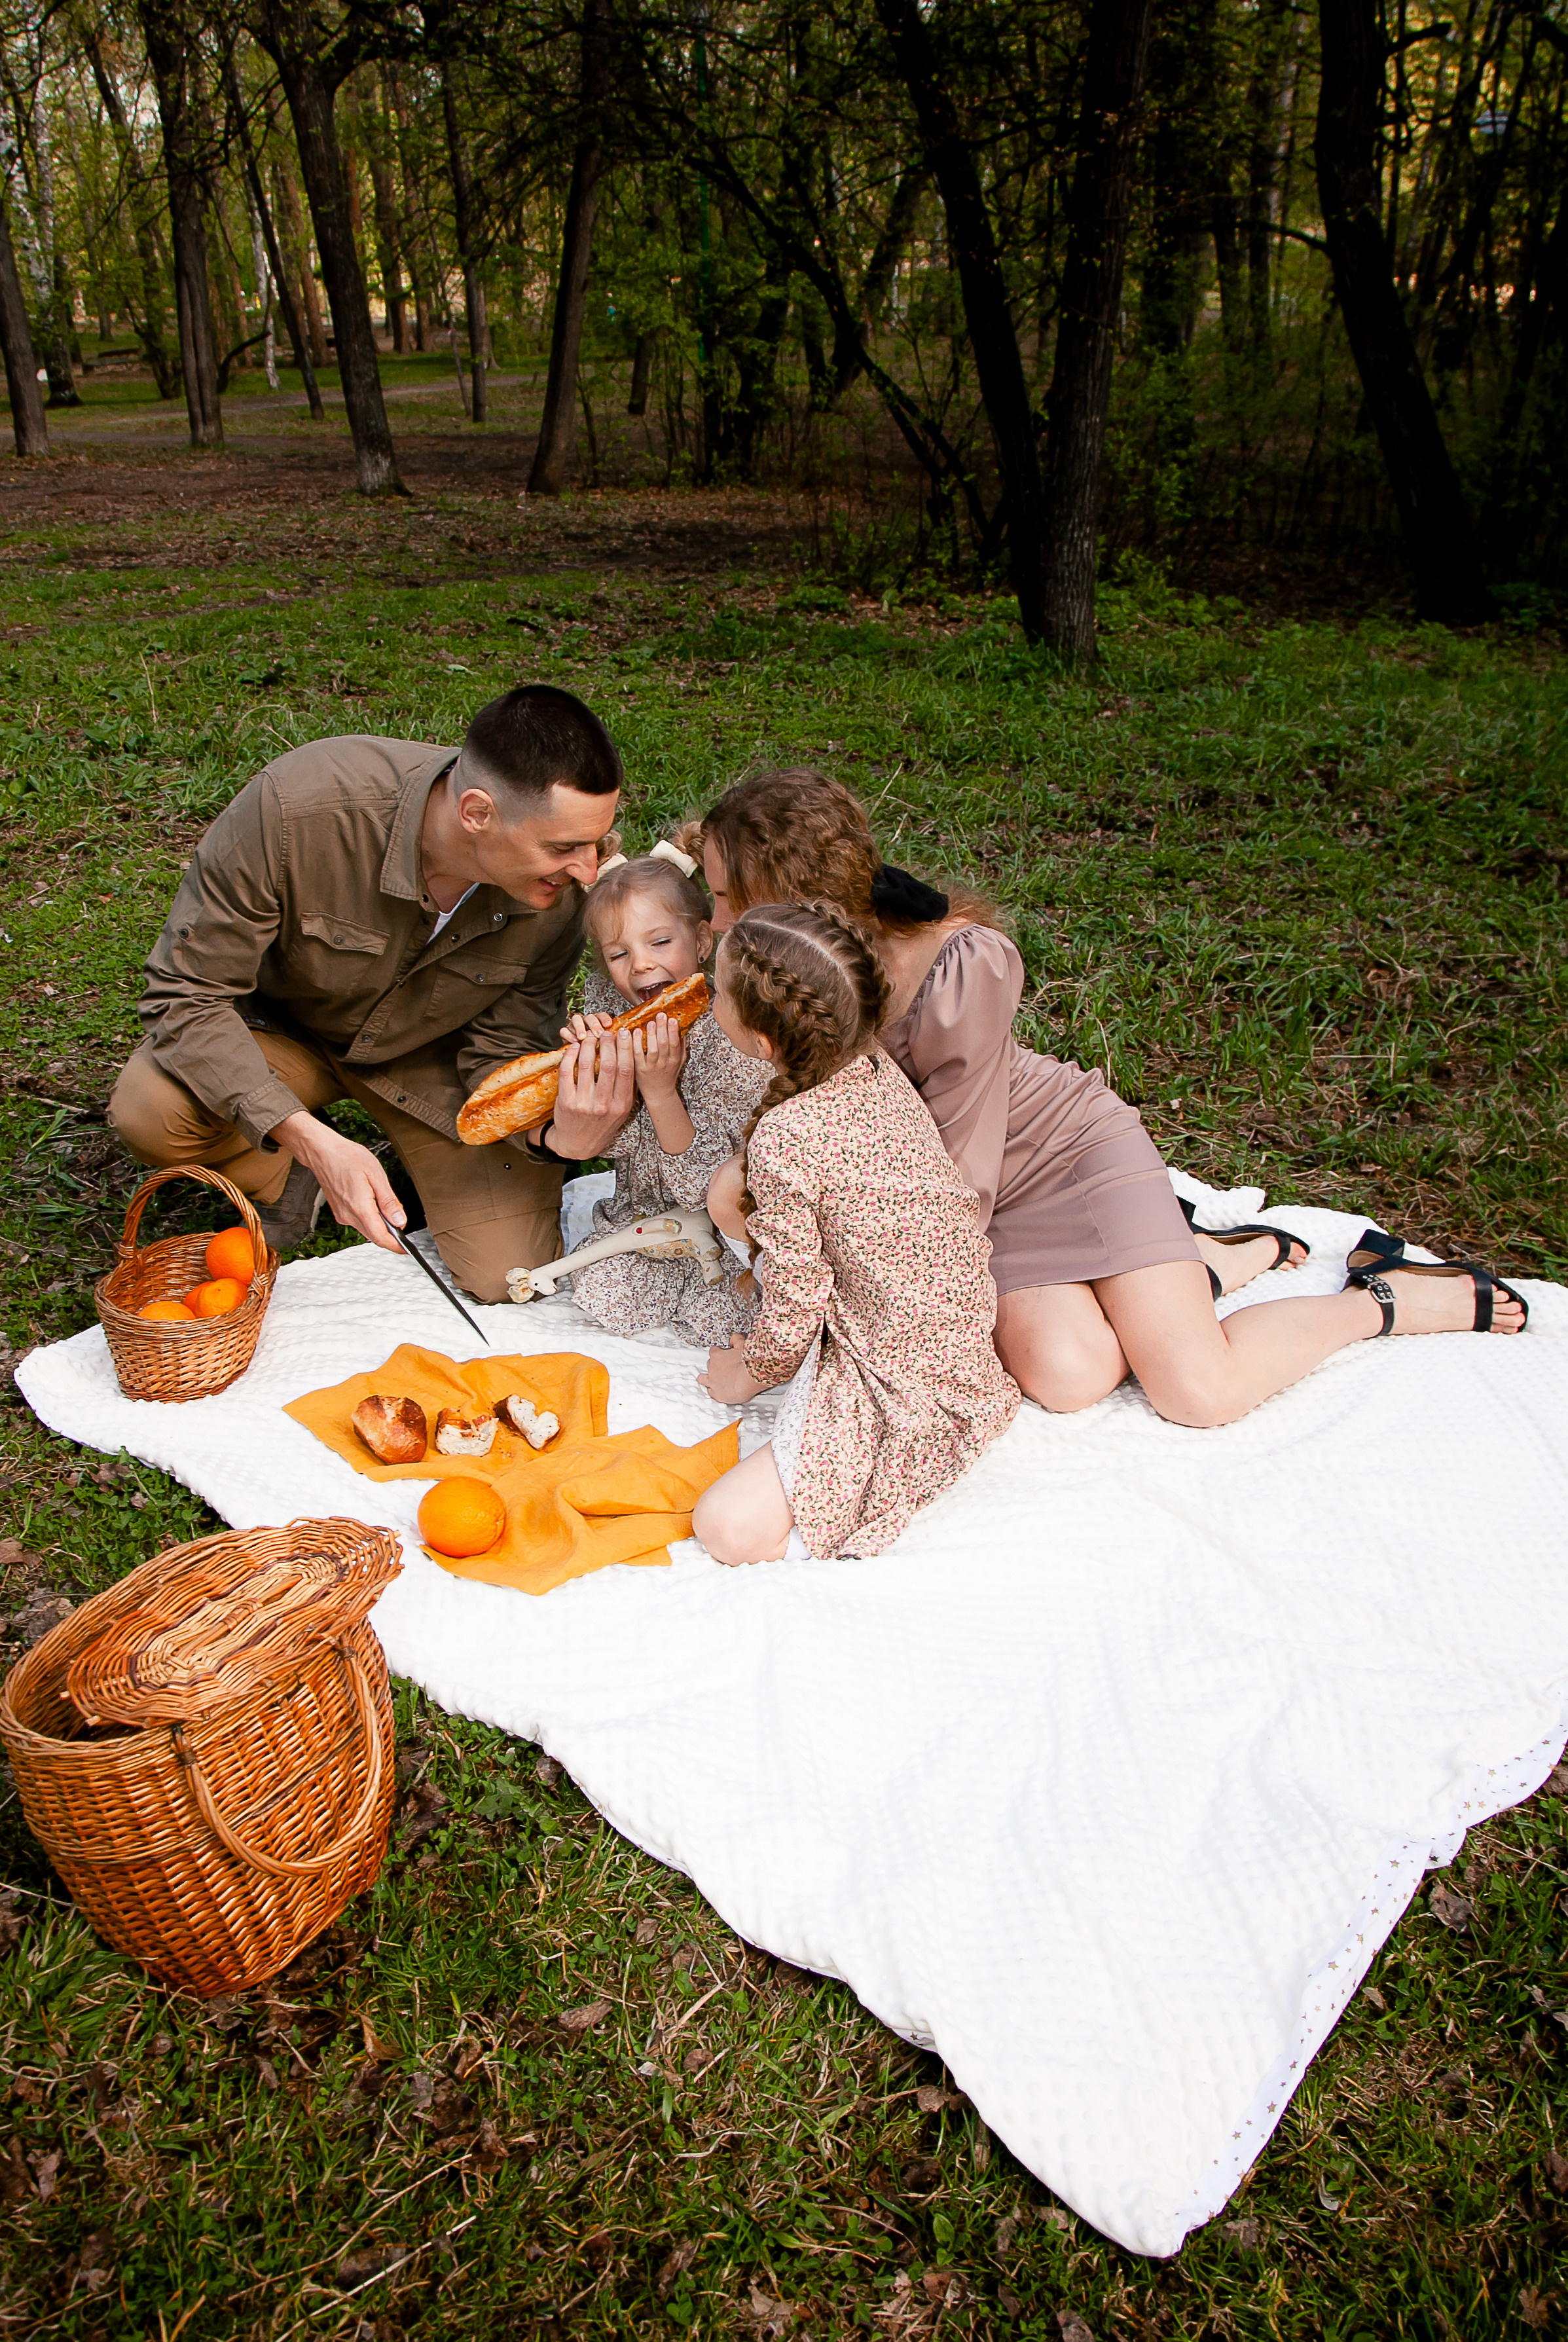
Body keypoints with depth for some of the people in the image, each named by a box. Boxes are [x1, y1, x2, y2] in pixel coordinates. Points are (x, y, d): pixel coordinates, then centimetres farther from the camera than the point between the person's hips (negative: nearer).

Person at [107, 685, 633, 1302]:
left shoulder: (565, 889, -27)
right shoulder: (296, 807, -38)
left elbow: (502, 1051, -14)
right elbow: (185, 994, -28)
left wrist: (557, 1131, -38)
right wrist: (311, 1139, -40)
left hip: (431, 1054, 1)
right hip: (282, 1024, -1)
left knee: (510, 1275, -13)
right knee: (148, 1110, -31)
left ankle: (427, 1162, 20)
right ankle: (291, 1180, 3)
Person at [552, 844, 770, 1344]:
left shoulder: (735, 1041, -31)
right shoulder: (606, 1003, -15)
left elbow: (707, 1189, -29)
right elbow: (615, 1141, -15)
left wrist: (661, 1090, -40)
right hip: (645, 1206, 4)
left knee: (708, 1321, -14)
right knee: (610, 1305, -10)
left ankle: (750, 1272, 16)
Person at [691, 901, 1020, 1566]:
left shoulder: (782, 1137, -25)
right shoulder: (876, 1065, -2)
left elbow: (794, 1315, -15)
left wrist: (747, 1374, 4)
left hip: (905, 1402, -9)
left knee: (727, 1528, -12)